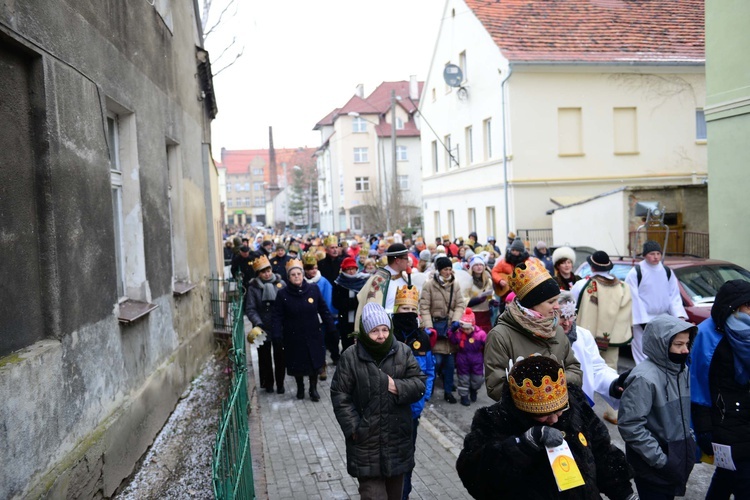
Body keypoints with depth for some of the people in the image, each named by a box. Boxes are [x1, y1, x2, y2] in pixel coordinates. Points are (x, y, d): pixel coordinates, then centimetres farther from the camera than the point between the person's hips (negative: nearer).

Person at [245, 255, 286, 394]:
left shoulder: (281, 284, -3)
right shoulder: (253, 288, -3)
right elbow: (251, 309, -7)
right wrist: (258, 323, -20)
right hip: (262, 328, 0)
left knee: (280, 356, 8)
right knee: (264, 357, 12)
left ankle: (280, 383, 25)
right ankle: (268, 383, 29)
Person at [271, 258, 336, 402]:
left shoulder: (313, 289, -5)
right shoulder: (282, 294, -7)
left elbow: (323, 310, 1)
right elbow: (277, 316, -7)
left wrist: (331, 328, 0)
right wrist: (276, 335, -16)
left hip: (313, 336, 1)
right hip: (293, 338, -1)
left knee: (315, 363, 8)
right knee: (297, 365, 11)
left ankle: (313, 389, 29)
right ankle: (300, 387, 36)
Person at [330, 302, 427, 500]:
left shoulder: (403, 352, -2)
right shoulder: (350, 357, -10)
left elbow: (420, 383, 2)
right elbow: (340, 395, -6)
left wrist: (398, 387, -17)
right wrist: (353, 427, -11)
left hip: (398, 438, 3)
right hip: (366, 441, -3)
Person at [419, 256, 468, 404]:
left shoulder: (455, 284, 5)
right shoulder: (429, 284, -7)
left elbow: (460, 304, 3)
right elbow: (424, 307, -10)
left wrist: (456, 320, -13)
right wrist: (428, 326, -18)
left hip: (450, 325, 4)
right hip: (435, 324, -4)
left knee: (450, 360, 7)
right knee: (437, 360, -8)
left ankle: (448, 391, 21)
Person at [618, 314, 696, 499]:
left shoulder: (681, 371, 3)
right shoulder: (644, 378, -23)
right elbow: (629, 425, -25)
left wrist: (691, 441, 7)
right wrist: (660, 460, -20)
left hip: (678, 462, 7)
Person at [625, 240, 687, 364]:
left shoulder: (667, 272, 8)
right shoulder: (636, 273, -7)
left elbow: (674, 296, 7)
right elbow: (634, 299, -9)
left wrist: (679, 315, -7)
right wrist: (644, 321, -14)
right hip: (642, 322, -5)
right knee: (645, 356, -4)